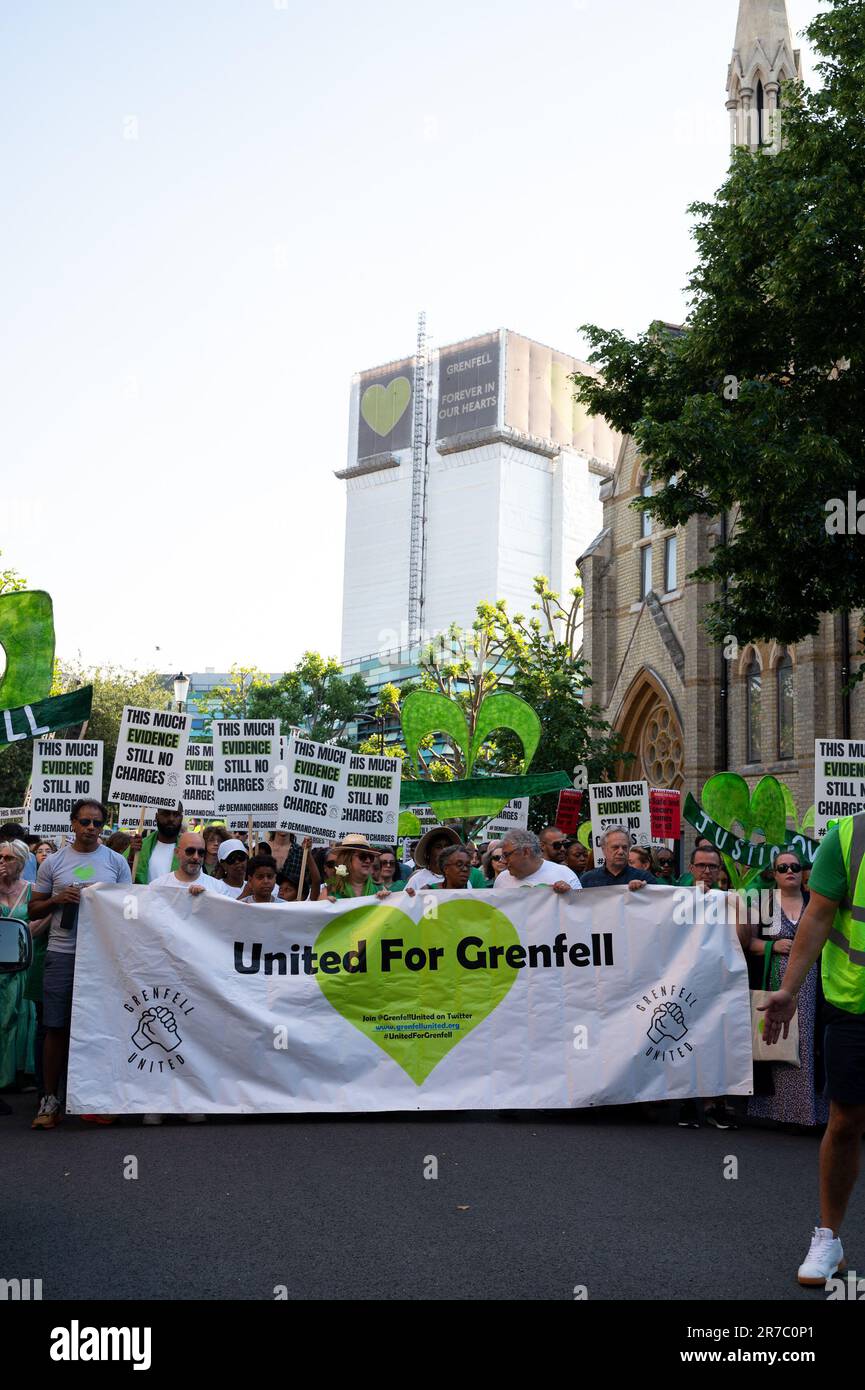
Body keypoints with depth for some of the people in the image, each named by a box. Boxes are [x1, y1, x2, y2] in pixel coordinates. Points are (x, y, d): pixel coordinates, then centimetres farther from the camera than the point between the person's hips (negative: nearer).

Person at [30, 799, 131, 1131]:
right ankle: (50, 1100, 11)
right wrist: (58, 899, -8)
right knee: (56, 1027, 1)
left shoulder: (116, 861, 7)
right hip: (61, 953, 0)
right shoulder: (53, 862, 7)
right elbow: (33, 910, 10)